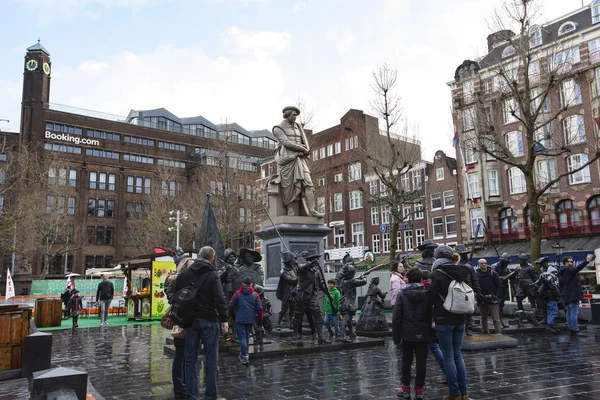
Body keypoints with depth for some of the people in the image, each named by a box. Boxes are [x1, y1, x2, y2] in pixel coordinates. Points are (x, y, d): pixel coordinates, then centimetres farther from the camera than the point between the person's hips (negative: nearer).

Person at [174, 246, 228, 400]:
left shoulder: (183, 274, 7)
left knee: (190, 359, 11)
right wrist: (224, 320, -15)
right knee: (211, 359, 5)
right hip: (209, 320, -3)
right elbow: (220, 299, -16)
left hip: (189, 320, 4)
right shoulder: (213, 275, -6)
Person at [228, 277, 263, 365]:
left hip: (240, 319, -3)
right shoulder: (255, 294, 2)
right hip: (250, 320, 3)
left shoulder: (238, 293, -3)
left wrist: (232, 313, 19)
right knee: (247, 336, 17)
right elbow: (259, 308, 1)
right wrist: (260, 319, 13)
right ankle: (242, 354, 29)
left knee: (242, 337, -2)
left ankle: (245, 356, -13)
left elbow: (231, 306, -2)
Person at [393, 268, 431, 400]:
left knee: (406, 361, 12)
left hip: (407, 334, 0)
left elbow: (396, 317, -6)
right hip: (423, 335, 0)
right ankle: (419, 389, 14)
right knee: (421, 362, 9)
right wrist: (432, 334, 5)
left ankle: (406, 388, 16)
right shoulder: (427, 294, -3)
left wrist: (396, 336, 1)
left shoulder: (402, 295, -5)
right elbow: (431, 316, -3)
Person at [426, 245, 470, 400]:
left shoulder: (438, 274, -13)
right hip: (460, 319, 6)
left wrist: (429, 289, 7)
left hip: (444, 319, -6)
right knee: (457, 354, 14)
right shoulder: (461, 273, 6)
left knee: (448, 356, 3)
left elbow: (431, 298, -11)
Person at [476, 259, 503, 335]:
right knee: (483, 319, 12)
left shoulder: (493, 273, 0)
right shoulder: (476, 274, 3)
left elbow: (499, 286, 0)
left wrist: (497, 296, -9)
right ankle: (485, 334, 23)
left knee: (496, 319, -5)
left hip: (493, 300, -3)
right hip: (481, 301, 3)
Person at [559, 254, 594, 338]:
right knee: (574, 313, -11)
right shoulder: (568, 270, -9)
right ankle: (575, 331, -13)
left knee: (569, 313, 9)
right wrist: (587, 261, -37)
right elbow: (577, 269, -28)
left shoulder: (561, 273, 19)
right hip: (572, 296, -10)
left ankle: (571, 330, 12)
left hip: (567, 296, 10)